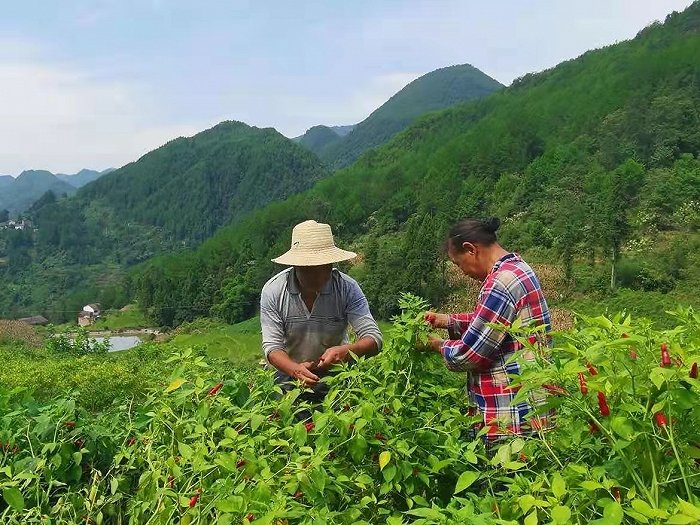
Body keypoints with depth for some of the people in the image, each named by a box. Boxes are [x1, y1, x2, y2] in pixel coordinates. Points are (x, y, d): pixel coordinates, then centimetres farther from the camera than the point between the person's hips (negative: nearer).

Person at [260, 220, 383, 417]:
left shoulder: (347, 288, -15)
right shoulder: (273, 290, -13)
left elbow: (374, 338, -18)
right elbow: (272, 345, -15)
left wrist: (346, 351, -40)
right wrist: (295, 370, -36)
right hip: (290, 377, 0)